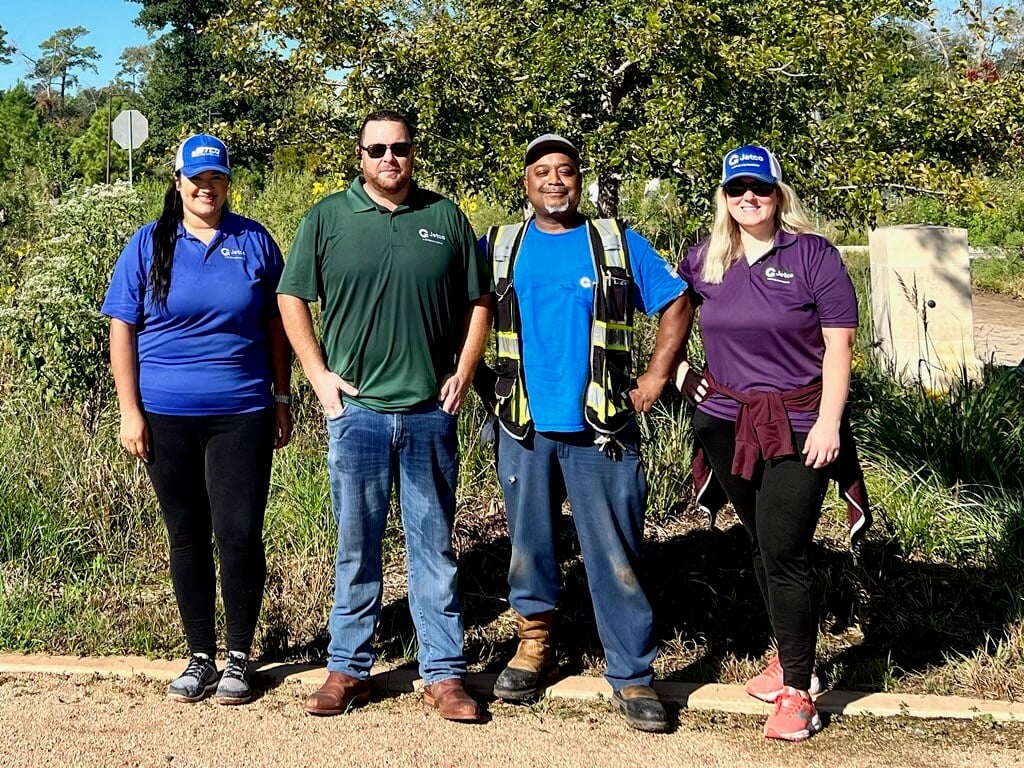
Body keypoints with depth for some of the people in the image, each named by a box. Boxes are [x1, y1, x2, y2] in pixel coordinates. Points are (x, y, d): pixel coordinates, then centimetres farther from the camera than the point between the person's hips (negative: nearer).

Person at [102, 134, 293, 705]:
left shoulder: (255, 241, 5)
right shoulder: (149, 245, 3)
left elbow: (276, 324, 10)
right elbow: (122, 329, 3)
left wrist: (282, 399, 8)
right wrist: (130, 411, -3)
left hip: (242, 413, -1)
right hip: (167, 416, 1)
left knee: (239, 535, -4)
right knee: (187, 537, 9)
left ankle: (240, 657, 13)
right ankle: (201, 656, 21)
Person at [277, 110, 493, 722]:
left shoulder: (446, 218, 6)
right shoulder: (327, 218, 4)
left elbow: (479, 301, 11)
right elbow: (292, 298, 7)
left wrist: (463, 373, 2)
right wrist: (318, 374, -1)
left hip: (430, 413, 1)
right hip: (356, 409, 0)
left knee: (434, 548, 7)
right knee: (357, 548, 7)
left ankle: (444, 674, 15)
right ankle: (348, 670, 19)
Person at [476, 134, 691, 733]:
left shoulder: (618, 243, 5)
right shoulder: (497, 248, 8)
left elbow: (677, 304, 9)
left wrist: (657, 377, 1)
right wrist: (479, 376, 7)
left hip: (602, 427, -2)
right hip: (524, 425, 2)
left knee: (616, 555, -2)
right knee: (530, 543, 11)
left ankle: (632, 674, 6)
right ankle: (535, 646, 29)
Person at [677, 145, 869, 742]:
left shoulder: (813, 255, -5)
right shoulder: (704, 261, 6)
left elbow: (839, 343, -8)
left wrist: (828, 424, -14)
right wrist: (679, 369, 11)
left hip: (798, 429, -5)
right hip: (727, 425, 5)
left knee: (784, 553, -9)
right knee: (761, 547, 15)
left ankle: (797, 690, 2)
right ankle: (793, 659, 31)